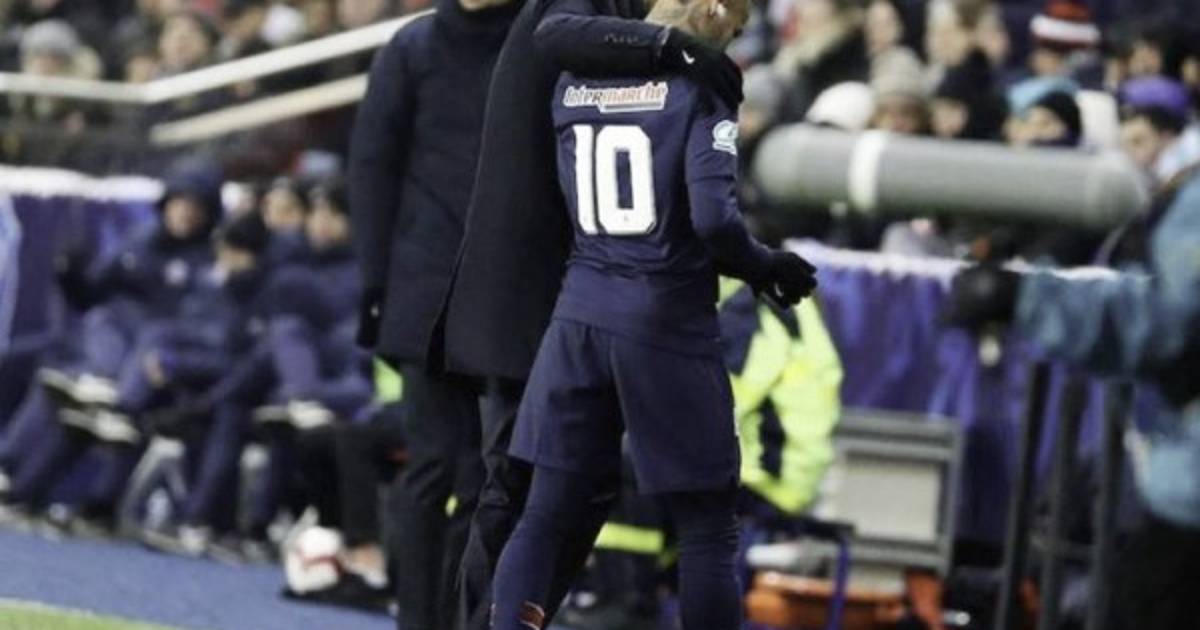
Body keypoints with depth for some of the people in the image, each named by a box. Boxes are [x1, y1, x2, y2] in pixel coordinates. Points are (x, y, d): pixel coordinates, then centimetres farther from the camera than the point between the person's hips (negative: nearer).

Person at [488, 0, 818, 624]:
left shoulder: (574, 84, 7)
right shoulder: (698, 88, -10)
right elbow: (714, 219, -18)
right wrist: (769, 269, -1)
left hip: (580, 321, 5)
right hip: (668, 322, -5)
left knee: (547, 517, 8)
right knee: (707, 526, 7)